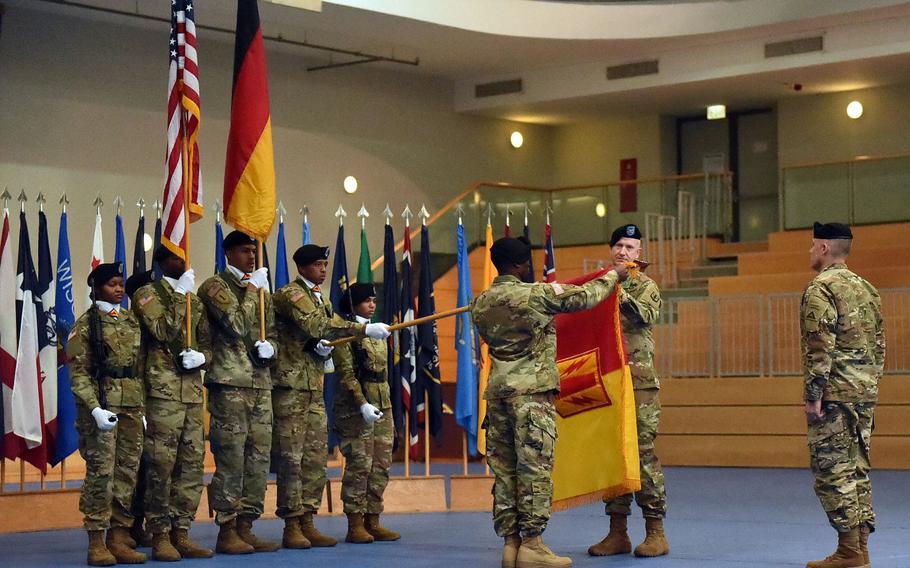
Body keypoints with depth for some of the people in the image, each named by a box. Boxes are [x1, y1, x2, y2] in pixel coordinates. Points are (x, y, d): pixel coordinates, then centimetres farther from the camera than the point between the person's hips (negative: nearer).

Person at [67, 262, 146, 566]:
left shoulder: (132, 321, 16)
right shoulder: (86, 323, -1)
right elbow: (78, 371, -7)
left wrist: (144, 406, 13)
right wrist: (95, 409, -17)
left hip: (133, 404, 6)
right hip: (102, 402, -6)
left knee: (128, 469, 5)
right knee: (101, 471, -8)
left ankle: (119, 538, 11)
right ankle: (96, 542, -3)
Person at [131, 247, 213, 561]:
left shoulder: (194, 301, 20)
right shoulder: (148, 294, 1)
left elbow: (208, 343, 20)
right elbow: (162, 331, -14)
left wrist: (201, 356, -2)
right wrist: (180, 295, -13)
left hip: (192, 390, 6)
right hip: (163, 390, -6)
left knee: (192, 463, 5)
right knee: (161, 463, -7)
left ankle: (181, 533, 11)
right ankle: (160, 535, -1)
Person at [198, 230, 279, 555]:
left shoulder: (261, 290, 20)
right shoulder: (215, 286, -2)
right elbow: (237, 325, -15)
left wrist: (269, 348, 0)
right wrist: (251, 291, -6)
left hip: (261, 383, 7)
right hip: (230, 382, -7)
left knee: (259, 458, 6)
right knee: (231, 458, -7)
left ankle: (245, 527, 12)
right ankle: (227, 531, -2)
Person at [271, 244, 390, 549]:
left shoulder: (322, 300, 19)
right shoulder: (290, 294, -9)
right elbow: (316, 325, -24)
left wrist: (324, 349, -1)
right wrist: (365, 329, -28)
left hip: (315, 388, 8)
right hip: (291, 386, -8)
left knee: (316, 459, 6)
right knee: (292, 458, -6)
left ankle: (307, 523, 12)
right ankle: (291, 527, -2)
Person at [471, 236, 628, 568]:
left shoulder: (480, 303, 9)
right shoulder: (536, 294, -9)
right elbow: (584, 297, -2)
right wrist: (613, 276, 15)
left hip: (497, 391, 6)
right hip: (533, 391, -6)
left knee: (503, 468, 7)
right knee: (535, 467, -4)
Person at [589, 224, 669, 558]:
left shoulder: (645, 286, 2)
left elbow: (647, 315, -19)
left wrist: (621, 294, -33)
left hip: (639, 383, -4)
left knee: (642, 452, -6)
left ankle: (656, 532, 0)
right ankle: (617, 532, 11)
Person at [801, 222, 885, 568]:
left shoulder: (820, 288, -11)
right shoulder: (867, 288, 15)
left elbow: (819, 347, -17)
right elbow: (879, 345, 17)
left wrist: (813, 395, -15)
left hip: (834, 394, -8)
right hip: (865, 392, 8)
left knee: (832, 471, -4)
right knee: (857, 468, 12)